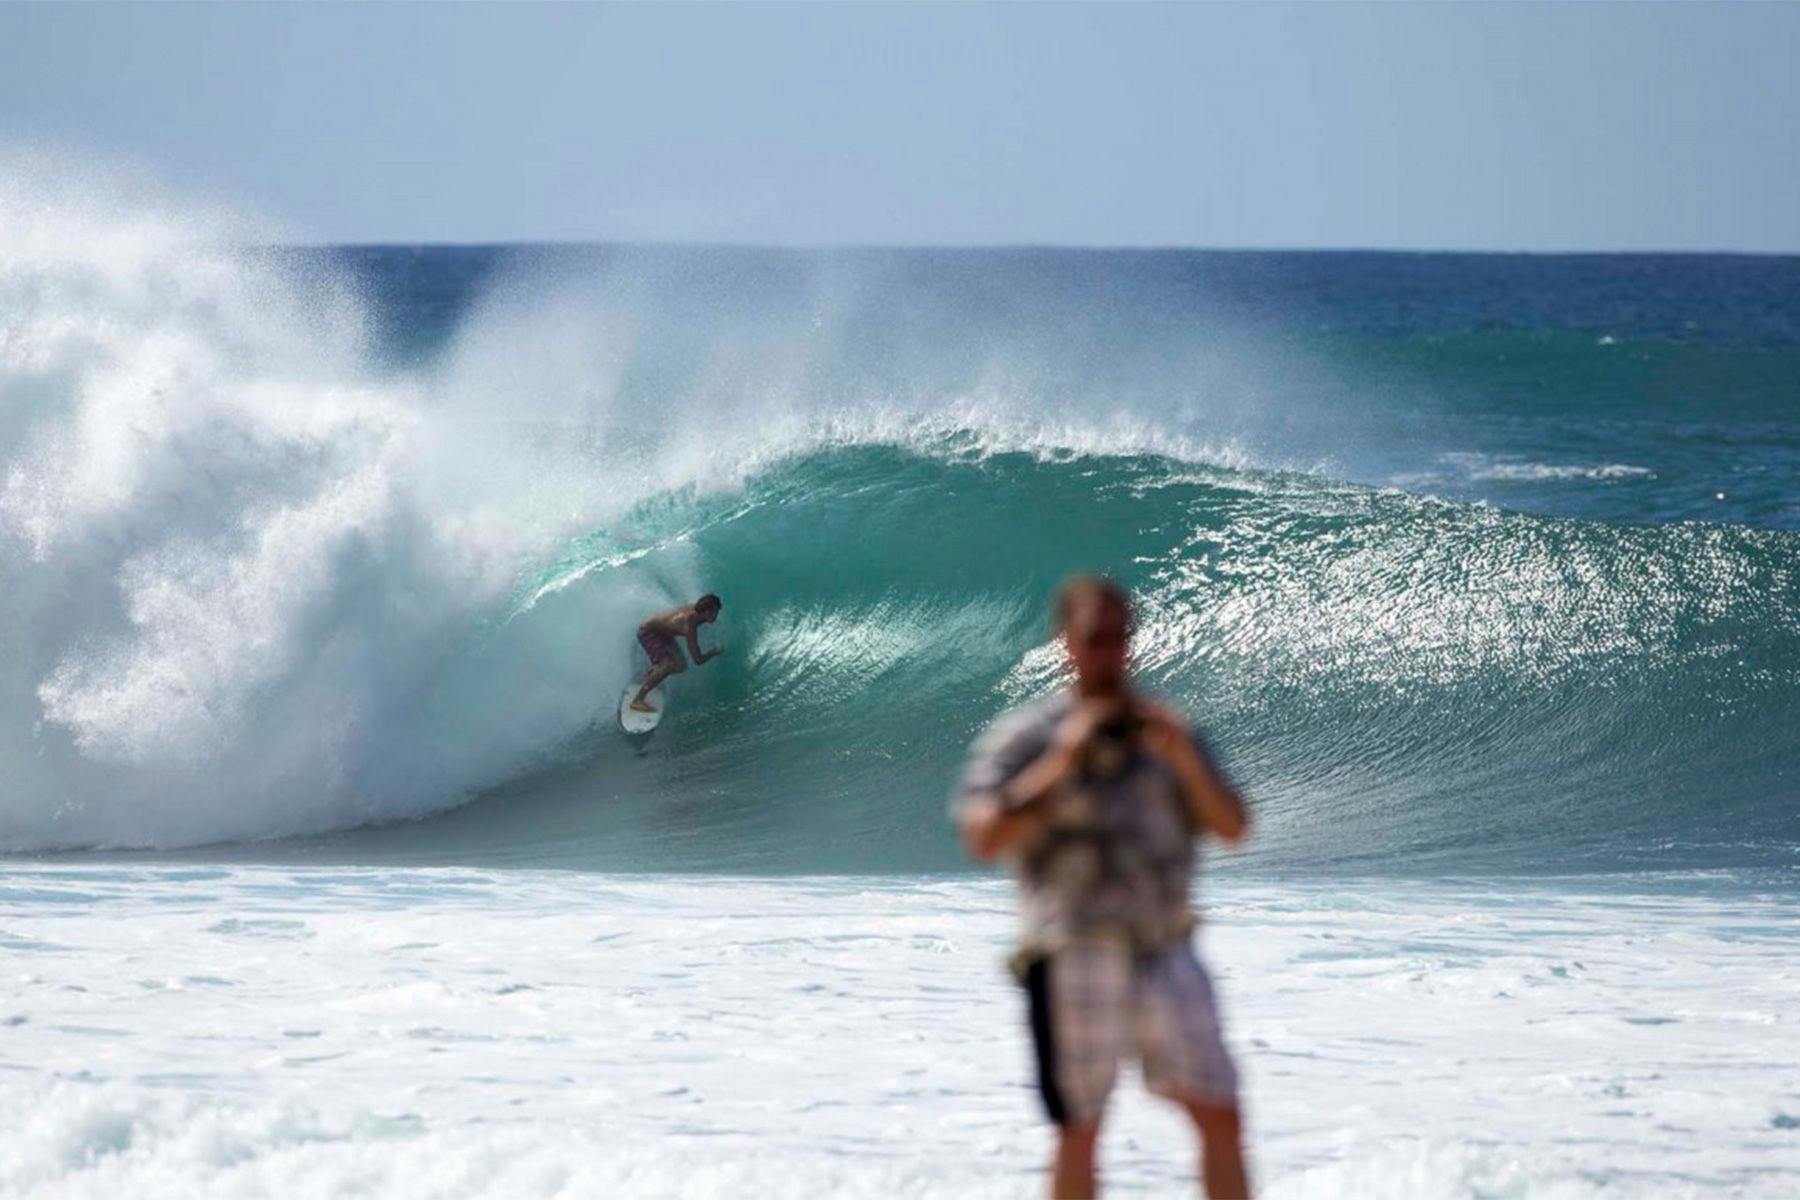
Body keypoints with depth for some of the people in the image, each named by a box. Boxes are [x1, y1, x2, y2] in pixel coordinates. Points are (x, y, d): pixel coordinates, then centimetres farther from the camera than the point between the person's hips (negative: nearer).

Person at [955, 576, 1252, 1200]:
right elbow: (984, 838, -12)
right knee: (1079, 1133, 1)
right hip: (1074, 956, -4)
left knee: (1221, 1119, 0)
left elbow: (1231, 826, 8)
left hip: (1165, 955, 4)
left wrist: (1186, 761, -8)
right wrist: (1061, 763, -16)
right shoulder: (1024, 738, 1)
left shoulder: (1159, 730, 13)